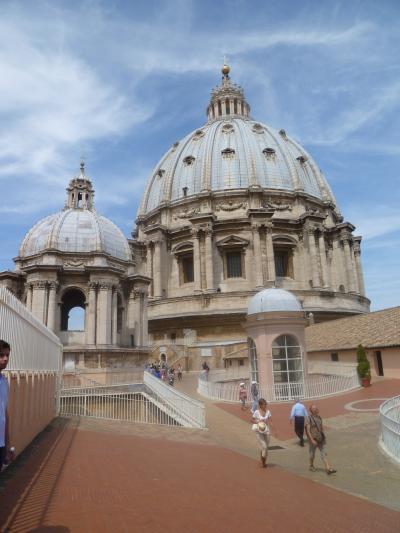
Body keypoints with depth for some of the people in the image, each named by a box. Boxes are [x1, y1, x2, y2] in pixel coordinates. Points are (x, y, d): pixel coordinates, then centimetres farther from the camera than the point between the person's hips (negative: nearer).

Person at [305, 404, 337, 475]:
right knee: (312, 454, 13)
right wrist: (312, 440, -24)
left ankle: (328, 469, -4)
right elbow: (308, 430, -19)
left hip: (320, 439, 5)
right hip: (313, 439, -5)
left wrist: (323, 437, 14)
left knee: (324, 454, 0)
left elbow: (322, 427, 13)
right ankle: (311, 466, 34)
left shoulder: (319, 417, 3)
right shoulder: (309, 418, -17)